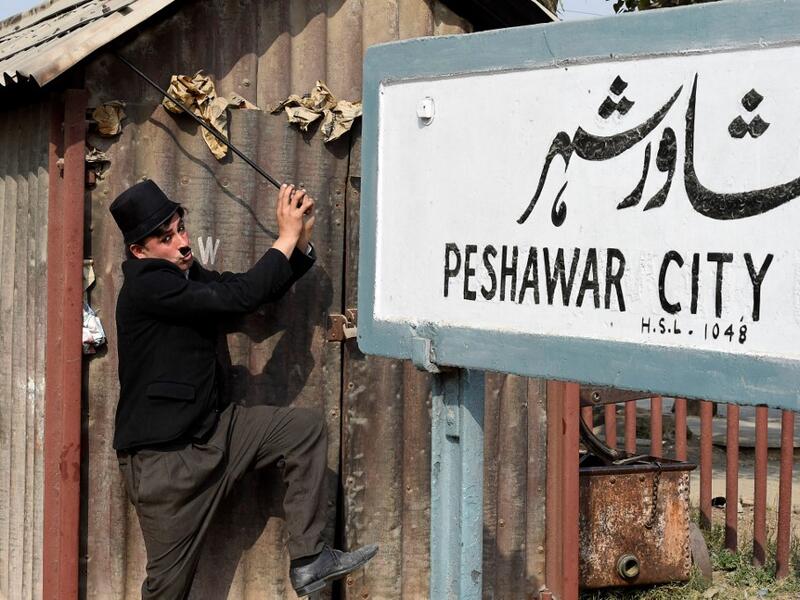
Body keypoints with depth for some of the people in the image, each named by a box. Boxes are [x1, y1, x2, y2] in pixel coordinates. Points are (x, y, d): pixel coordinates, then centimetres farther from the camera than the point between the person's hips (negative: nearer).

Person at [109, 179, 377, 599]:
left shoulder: (185, 277, 8)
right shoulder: (147, 286, -21)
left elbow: (262, 290, 13)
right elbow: (241, 296, -26)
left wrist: (302, 237, -2)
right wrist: (287, 236, -16)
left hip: (209, 432, 9)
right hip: (165, 459, -9)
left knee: (305, 428, 1)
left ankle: (308, 560, 1)